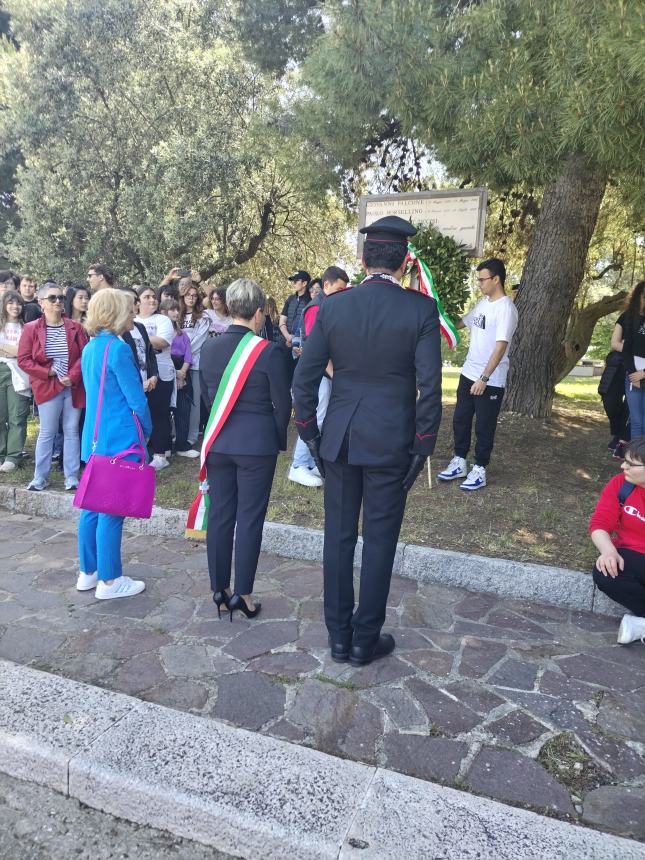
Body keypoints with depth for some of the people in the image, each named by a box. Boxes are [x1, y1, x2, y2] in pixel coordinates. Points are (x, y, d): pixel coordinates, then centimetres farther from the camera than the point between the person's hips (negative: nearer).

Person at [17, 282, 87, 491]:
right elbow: (23, 360, -2)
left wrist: (72, 376, -14)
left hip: (74, 387, 2)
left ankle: (71, 477, 14)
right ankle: (40, 477, 14)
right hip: (47, 387, -2)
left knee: (72, 431, 6)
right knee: (47, 433, 3)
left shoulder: (75, 328, 5)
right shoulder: (31, 329, 1)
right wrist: (48, 372, -11)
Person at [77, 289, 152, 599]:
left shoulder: (90, 348, 12)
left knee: (93, 506, 15)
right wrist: (147, 429, 1)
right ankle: (109, 581, 10)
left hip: (94, 437, 9)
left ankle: (88, 573, 26)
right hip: (120, 440, -9)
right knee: (112, 510, -1)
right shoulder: (117, 348, -16)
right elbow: (136, 399, -15)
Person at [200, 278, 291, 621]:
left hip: (218, 441, 5)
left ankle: (219, 589, 23)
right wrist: (279, 440, 9)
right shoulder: (268, 351, -13)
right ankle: (243, 593, 13)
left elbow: (206, 396, 11)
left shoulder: (208, 348, 0)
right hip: (257, 443, -4)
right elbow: (283, 404, -6)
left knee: (220, 514, 12)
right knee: (250, 518, 5)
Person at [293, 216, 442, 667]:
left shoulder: (333, 306, -1)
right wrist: (423, 445, -1)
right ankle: (366, 640, 22)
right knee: (379, 541, 9)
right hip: (390, 443, -2)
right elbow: (429, 385, -11)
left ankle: (339, 636, 25)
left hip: (339, 440, 3)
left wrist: (310, 435, 9)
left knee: (339, 537, 13)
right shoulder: (421, 308, -7)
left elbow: (304, 379, -1)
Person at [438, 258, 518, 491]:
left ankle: (479, 470, 15)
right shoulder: (482, 303, 11)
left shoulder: (506, 308, -16)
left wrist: (484, 378, -26)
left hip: (490, 381, -8)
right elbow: (460, 323, 25)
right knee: (460, 420, 14)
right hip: (468, 374, 8)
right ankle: (459, 463, 26)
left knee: (484, 427, 3)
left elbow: (501, 347, -22)